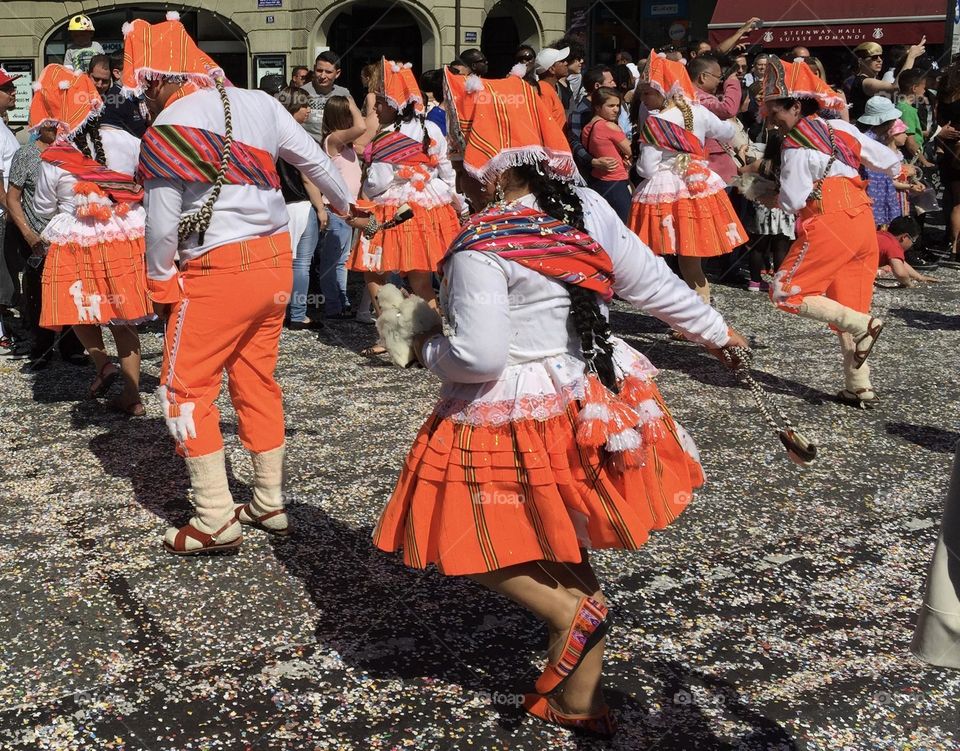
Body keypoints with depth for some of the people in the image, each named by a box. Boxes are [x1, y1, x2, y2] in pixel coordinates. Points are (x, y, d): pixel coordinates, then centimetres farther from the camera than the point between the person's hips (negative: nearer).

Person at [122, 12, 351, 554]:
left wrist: (161, 282, 6)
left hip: (218, 273, -7)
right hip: (275, 263, 7)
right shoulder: (258, 104, 4)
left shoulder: (164, 132, -12)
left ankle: (216, 522, 5)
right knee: (258, 382, 18)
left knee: (186, 392, 5)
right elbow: (314, 160, 14)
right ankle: (270, 506, 26)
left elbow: (163, 226, -12)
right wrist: (347, 205, 32)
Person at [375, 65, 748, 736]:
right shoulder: (588, 207, 0)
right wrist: (715, 329, 22)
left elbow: (478, 356, -23)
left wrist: (427, 347, -2)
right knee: (562, 547, 19)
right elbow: (651, 282, 7)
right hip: (590, 404, 7)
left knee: (470, 540, 11)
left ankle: (574, 613, -5)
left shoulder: (479, 247, -19)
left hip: (515, 423, -7)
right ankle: (581, 703, 26)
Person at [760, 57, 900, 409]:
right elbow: (889, 161, 14)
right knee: (847, 307, 13)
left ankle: (863, 325, -15)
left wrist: (770, 199, 6)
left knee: (786, 292, -1)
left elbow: (793, 201, -15)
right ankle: (860, 388, 13)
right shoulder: (841, 128, 11)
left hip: (828, 225, -8)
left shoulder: (796, 145, -10)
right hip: (863, 222, 8)